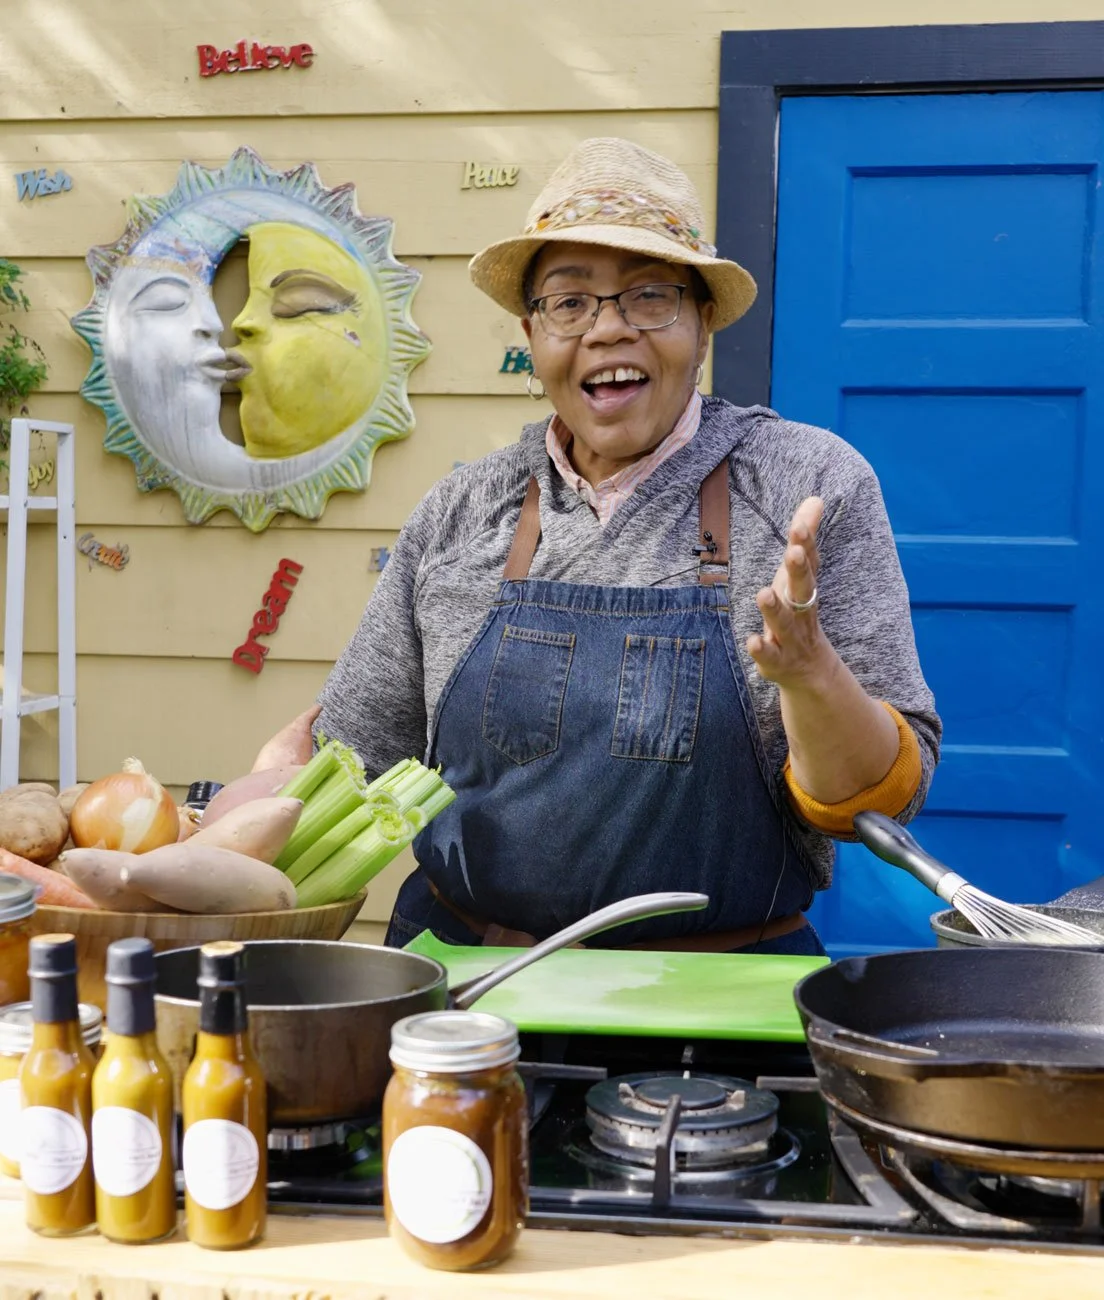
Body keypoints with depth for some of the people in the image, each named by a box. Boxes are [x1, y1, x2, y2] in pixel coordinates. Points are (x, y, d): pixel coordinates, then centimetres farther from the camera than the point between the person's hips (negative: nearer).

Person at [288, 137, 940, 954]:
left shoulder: (811, 487, -4)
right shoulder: (461, 513, 4)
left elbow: (884, 799, -5)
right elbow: (353, 754, 11)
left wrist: (808, 670, -22)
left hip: (722, 993, -3)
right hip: (467, 978, 4)